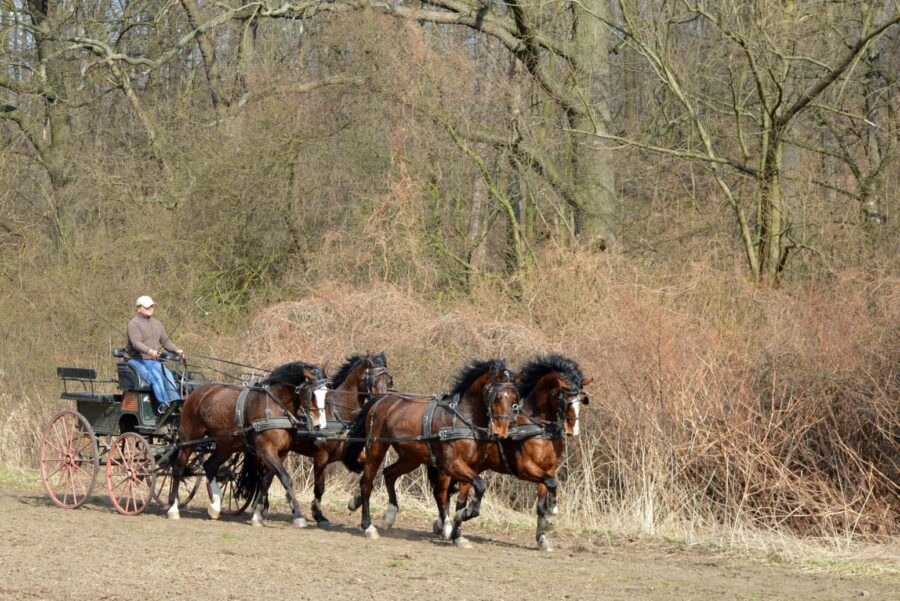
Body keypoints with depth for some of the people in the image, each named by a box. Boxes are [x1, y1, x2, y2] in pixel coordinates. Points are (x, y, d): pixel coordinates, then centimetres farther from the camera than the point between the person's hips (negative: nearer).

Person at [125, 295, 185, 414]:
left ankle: (176, 402, -32)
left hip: (153, 361, 6)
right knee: (155, 377, -31)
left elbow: (165, 341, 21)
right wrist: (150, 351, -38)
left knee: (168, 375, -22)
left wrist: (177, 351, 2)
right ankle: (164, 403, -42)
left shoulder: (157, 324, 20)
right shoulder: (134, 324, -6)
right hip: (137, 361, -6)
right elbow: (136, 343, -21)